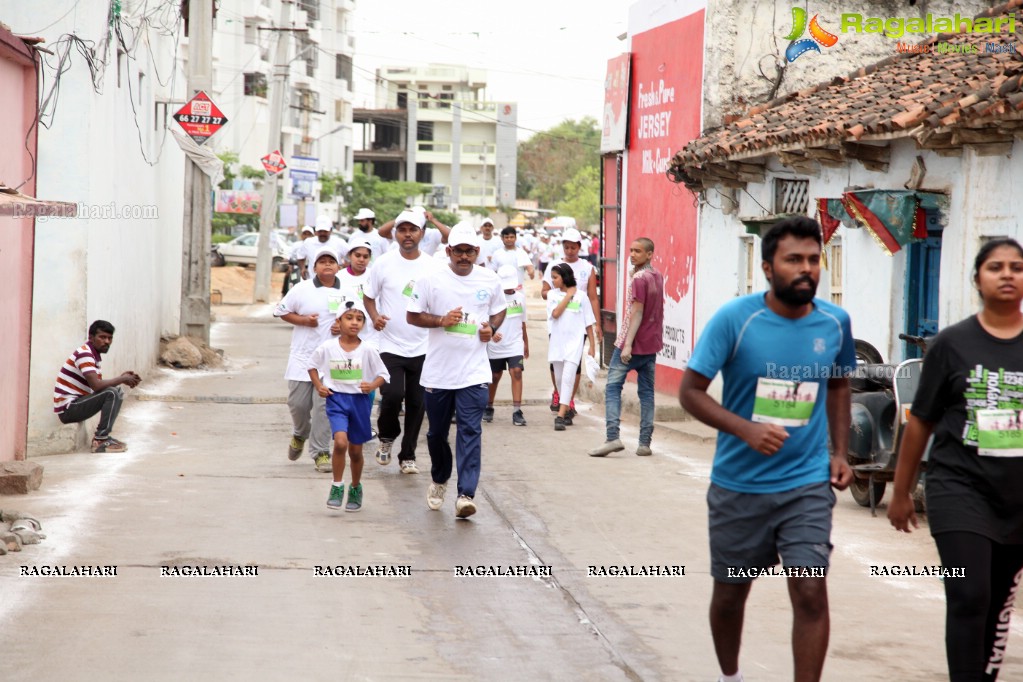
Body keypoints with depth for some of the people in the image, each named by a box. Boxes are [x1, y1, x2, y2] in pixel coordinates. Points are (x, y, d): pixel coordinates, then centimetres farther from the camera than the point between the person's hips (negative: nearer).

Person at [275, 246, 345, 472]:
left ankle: (320, 451, 1)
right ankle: (300, 435, 37)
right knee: (298, 404, 5)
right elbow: (281, 311, 7)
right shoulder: (302, 289, 1)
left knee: (323, 406, -6)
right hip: (302, 358, 0)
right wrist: (303, 320, -9)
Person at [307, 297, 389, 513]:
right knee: (340, 441, -23)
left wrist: (372, 385, -18)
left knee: (356, 450, 12)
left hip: (360, 400, 1)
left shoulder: (367, 350, -7)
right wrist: (318, 386, -2)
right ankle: (337, 487, -8)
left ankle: (356, 489, 33)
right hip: (336, 399, -1)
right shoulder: (327, 348, -6)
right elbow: (312, 366, 11)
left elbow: (383, 374, 1)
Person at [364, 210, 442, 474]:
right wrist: (375, 316, -13)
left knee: (416, 403, 6)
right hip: (391, 345, -2)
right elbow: (368, 297, 6)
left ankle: (408, 456, 20)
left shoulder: (432, 266, 2)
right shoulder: (384, 263, -1)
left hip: (422, 347, 2)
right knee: (392, 395, -17)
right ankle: (387, 437, 13)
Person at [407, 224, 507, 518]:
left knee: (471, 432, -11)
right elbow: (412, 315, 0)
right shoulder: (431, 280, -4)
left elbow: (499, 310, 18)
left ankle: (466, 495, -16)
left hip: (474, 372, 0)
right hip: (438, 371, 1)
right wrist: (441, 321, -16)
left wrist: (492, 328, -3)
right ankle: (439, 481, 39)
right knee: (437, 432, 13)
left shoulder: (490, 281, 3)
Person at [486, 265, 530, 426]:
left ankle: (517, 411, -16)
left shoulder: (520, 297, 6)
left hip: (515, 345, 2)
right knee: (495, 377, 10)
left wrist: (526, 343, 22)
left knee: (516, 372, -14)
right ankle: (488, 408, 29)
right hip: (495, 346, -2)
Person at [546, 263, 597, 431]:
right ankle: (566, 412, 26)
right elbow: (555, 313, -12)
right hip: (557, 341, 4)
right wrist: (568, 296, -7)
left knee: (568, 378, -15)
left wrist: (592, 346, 3)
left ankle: (560, 417, -19)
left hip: (574, 342, -4)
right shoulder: (552, 294, 6)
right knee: (560, 380, 11)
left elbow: (589, 324, 4)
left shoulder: (581, 296, 0)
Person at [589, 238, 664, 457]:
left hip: (633, 344, -8)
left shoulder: (639, 279, -14)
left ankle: (613, 437, -15)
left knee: (612, 388, -4)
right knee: (646, 392, 8)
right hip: (652, 344, 8)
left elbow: (637, 313, -18)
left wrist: (627, 344, -20)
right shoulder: (658, 277, 11)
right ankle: (645, 443, 5)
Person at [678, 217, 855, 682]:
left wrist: (840, 452, 6)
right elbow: (690, 391, -11)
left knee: (811, 594, -13)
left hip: (807, 485, 1)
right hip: (739, 486, -1)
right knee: (730, 592, 15)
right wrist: (745, 429, -25)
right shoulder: (734, 320, -13)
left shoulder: (835, 323, -2)